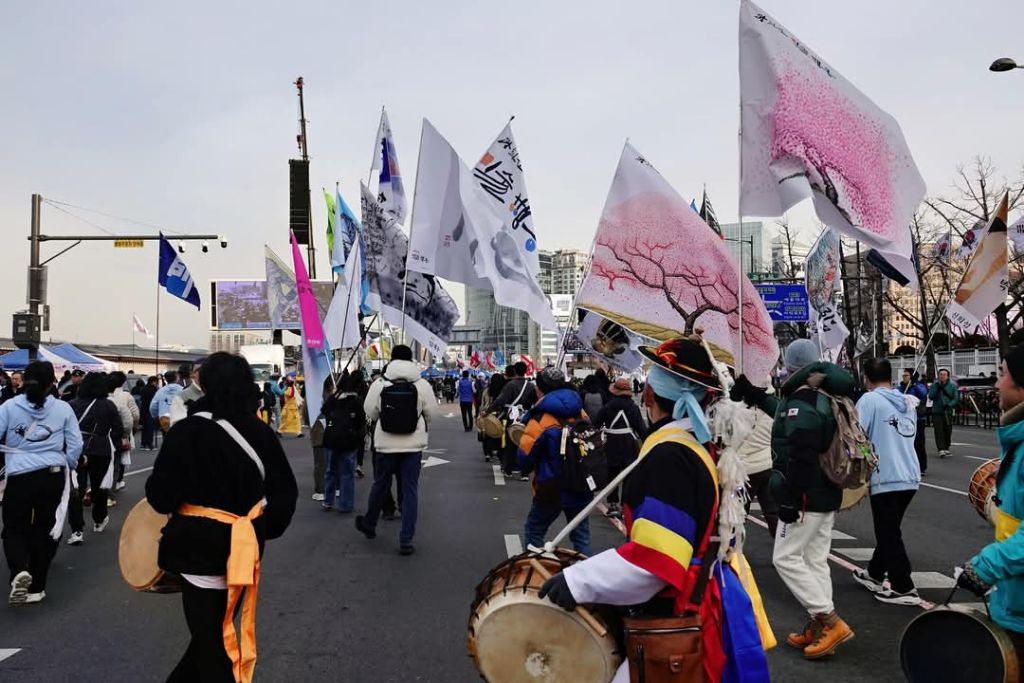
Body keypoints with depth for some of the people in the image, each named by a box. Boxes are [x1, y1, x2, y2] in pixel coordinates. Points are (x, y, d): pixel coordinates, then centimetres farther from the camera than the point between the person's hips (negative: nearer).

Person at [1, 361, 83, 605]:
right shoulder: (63, 408, 1)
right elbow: (75, 445, 3)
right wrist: (68, 467, 20)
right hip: (53, 476, 1)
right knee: (44, 530, 13)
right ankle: (35, 587, 19)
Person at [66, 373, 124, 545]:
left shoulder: (72, 404, 0)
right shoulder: (108, 405, -2)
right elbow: (118, 430, -2)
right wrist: (110, 444, 15)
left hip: (76, 451, 0)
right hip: (100, 451, 0)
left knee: (76, 489, 0)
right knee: (99, 486, 17)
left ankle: (77, 531, -8)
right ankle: (99, 521, 35)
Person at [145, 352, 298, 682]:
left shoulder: (186, 431, -14)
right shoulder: (261, 433, -3)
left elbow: (161, 494, -14)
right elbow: (284, 492, -1)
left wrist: (167, 499, 9)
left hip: (201, 546, -4)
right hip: (244, 544, 4)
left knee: (210, 639, 10)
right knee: (217, 627, 22)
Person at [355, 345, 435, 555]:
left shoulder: (379, 384, -7)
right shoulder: (422, 385, -8)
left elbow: (370, 412, -1)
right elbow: (430, 413, -3)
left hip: (386, 443, 1)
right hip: (413, 444, -1)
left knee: (380, 485, 20)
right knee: (409, 490, 4)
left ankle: (369, 524, 41)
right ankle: (406, 540, 4)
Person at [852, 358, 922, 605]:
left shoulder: (870, 400, -8)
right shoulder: (908, 401, 13)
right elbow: (909, 436, 20)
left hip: (886, 478, -7)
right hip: (910, 477, 7)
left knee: (889, 535, 2)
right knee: (889, 530, 20)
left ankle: (904, 589, 5)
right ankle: (874, 574, 34)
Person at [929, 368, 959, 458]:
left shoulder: (952, 385, 2)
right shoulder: (934, 385, 2)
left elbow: (956, 398, 0)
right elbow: (930, 397, -7)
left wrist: (949, 405, -15)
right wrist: (937, 387, -17)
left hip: (948, 412, 1)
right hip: (937, 411, -1)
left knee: (948, 431, 7)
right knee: (939, 431, -9)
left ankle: (946, 448, 24)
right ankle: (941, 450, -12)